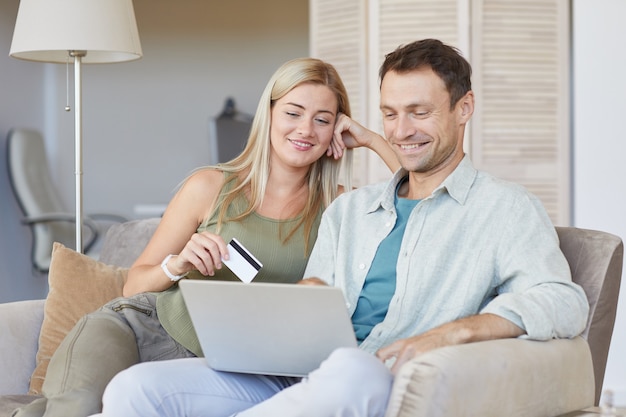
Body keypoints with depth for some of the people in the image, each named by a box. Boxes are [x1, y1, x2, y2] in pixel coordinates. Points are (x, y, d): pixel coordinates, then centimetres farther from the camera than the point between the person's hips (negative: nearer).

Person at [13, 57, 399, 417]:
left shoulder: (337, 205, 7)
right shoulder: (210, 186, 4)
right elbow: (134, 284, 6)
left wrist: (372, 140, -5)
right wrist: (176, 265, -14)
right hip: (141, 325, -1)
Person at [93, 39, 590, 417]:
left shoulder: (506, 209, 8)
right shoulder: (349, 209, 27)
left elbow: (565, 302, -8)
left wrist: (451, 332, -22)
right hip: (299, 376, 5)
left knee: (350, 371, -43)